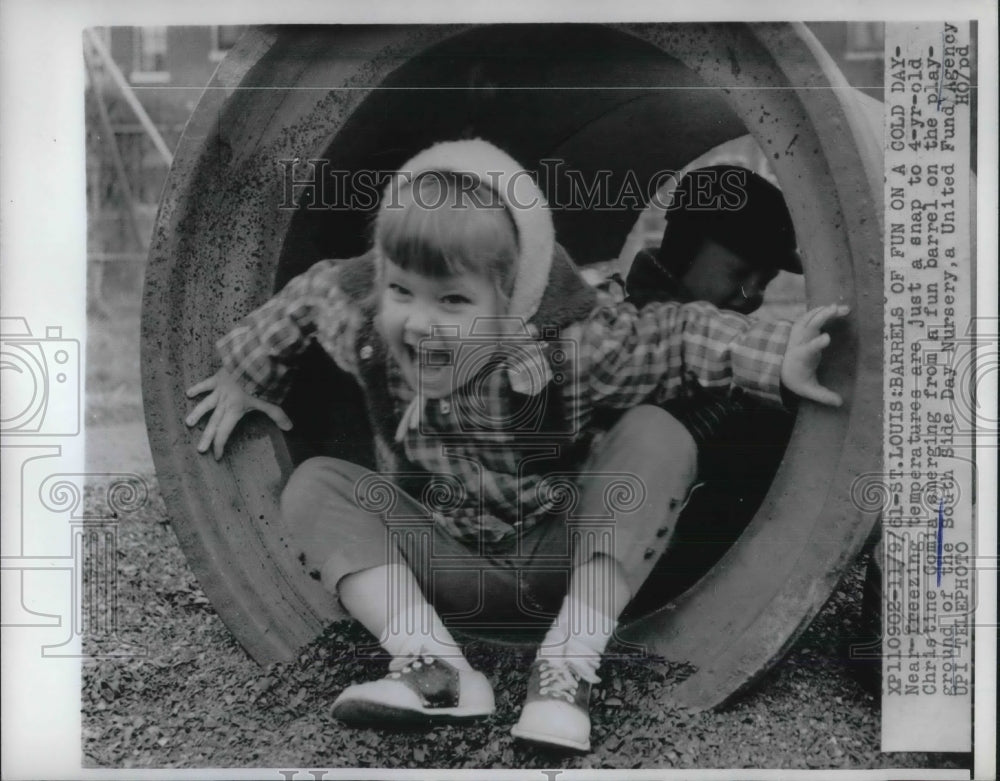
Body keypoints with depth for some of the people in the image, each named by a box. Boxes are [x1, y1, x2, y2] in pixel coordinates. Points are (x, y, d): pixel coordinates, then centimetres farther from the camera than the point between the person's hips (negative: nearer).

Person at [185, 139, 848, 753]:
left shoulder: (571, 345, -27)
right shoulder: (361, 323, -19)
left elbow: (676, 333, -16)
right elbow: (307, 296, 3)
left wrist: (774, 359, -28)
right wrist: (245, 374, 14)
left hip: (562, 555, -2)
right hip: (445, 561, 3)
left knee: (655, 435, -28)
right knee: (313, 485, -16)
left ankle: (568, 671, -28)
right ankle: (435, 670, -31)